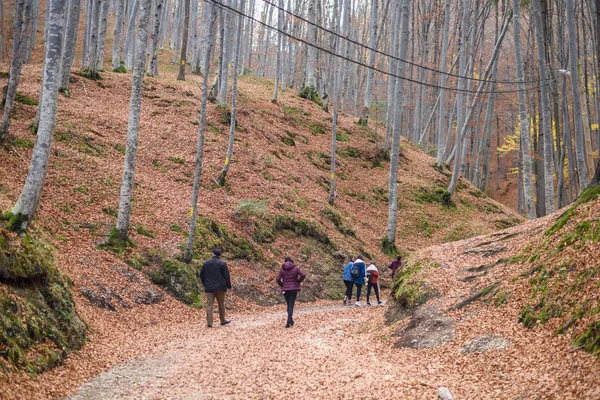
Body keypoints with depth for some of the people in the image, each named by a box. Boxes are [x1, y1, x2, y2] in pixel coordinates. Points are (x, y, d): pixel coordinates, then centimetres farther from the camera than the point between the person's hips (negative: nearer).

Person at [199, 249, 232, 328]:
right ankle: (223, 321, 23)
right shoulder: (222, 263, -5)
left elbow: (201, 275, 11)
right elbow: (226, 276, -5)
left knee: (209, 305, -1)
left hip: (209, 288, 2)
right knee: (221, 304, 12)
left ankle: (209, 323, -8)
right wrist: (229, 286, 7)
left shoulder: (206, 263, 5)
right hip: (220, 287, -1)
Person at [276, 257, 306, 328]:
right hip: (294, 289, -1)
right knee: (291, 305, -2)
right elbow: (303, 275, -12)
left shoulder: (282, 270, -1)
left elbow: (278, 279, -9)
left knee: (289, 305, 18)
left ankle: (290, 321, 25)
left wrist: (282, 285, 6)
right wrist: (298, 282, 1)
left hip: (285, 289, 1)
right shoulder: (295, 268, -3)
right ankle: (288, 322, -15)